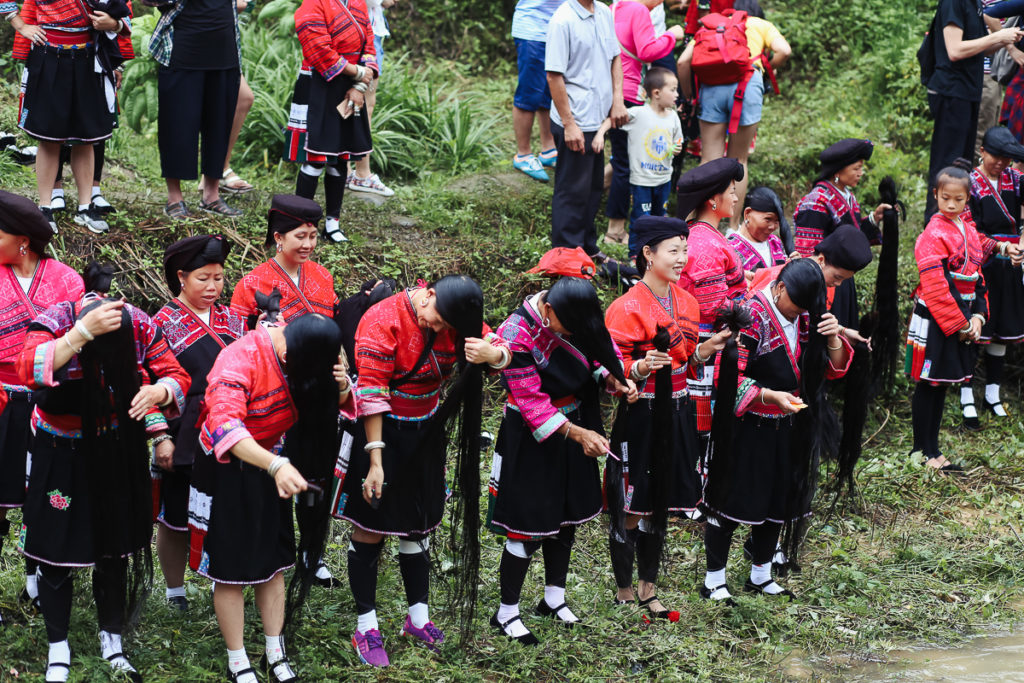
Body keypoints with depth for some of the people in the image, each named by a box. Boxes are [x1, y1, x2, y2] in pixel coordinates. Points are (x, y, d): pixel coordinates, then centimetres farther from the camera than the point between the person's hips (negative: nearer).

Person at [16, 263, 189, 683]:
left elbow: (177, 377, -8)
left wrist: (157, 392, -31)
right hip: (61, 456, -2)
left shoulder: (139, 325, -17)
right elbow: (28, 370, -43)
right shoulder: (55, 322, -25)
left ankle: (112, 641, 31)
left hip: (118, 455, 2)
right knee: (56, 556, 3)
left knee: (115, 551, 11)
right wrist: (82, 334, -52)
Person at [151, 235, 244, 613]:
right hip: (184, 438, -4)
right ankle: (175, 592, 22)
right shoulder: (164, 323, -6)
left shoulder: (231, 320, 9)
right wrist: (162, 438, -15)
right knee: (176, 517, 7)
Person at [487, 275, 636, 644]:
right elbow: (533, 404, -23)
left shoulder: (577, 314, -10)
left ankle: (554, 598, 33)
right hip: (532, 436, -6)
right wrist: (578, 433, -27)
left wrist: (613, 379, -12)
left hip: (576, 426, 6)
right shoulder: (516, 336, -27)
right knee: (529, 526, -3)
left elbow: (599, 349, 9)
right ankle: (506, 612, 12)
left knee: (567, 516, 16)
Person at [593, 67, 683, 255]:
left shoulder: (673, 117, 2)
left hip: (664, 178, 6)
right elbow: (613, 119, -14)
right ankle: (635, 254, 10)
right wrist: (600, 133, -29)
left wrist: (677, 149, -8)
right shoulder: (638, 114, -16)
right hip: (641, 178, -6)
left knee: (659, 216, 18)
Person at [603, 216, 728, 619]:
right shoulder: (627, 308, -13)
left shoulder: (685, 302, 10)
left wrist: (706, 349, 0)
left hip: (675, 413, 7)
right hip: (638, 415, -7)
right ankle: (624, 593, 13)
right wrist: (641, 368, -32)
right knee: (630, 508, 0)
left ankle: (648, 588, 26)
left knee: (659, 504, 14)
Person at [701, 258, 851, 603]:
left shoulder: (806, 317, 4)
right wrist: (771, 396, -30)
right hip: (747, 429, -7)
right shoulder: (751, 317, -17)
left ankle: (760, 576, 31)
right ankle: (714, 581, 14)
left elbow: (832, 369, 7)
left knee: (778, 501, 15)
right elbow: (729, 376, -19)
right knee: (732, 501, 1)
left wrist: (833, 339, -13)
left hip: (788, 429, 7)